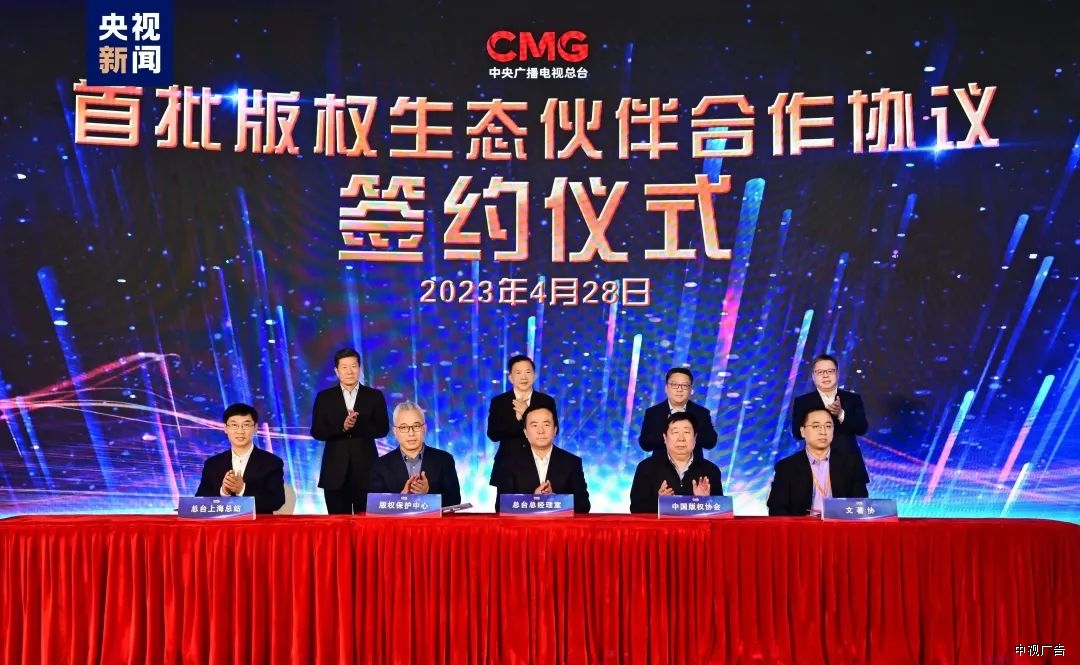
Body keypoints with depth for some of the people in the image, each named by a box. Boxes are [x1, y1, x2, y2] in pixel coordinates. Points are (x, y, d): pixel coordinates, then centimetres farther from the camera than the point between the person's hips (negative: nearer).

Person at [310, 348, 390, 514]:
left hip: (366, 470, 0)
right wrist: (342, 427, -18)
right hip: (335, 472, 0)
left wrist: (358, 424, -18)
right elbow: (317, 432, -1)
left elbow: (383, 429, -2)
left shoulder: (374, 396, 6)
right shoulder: (324, 398, 7)